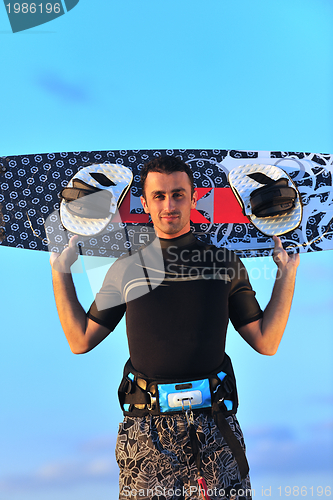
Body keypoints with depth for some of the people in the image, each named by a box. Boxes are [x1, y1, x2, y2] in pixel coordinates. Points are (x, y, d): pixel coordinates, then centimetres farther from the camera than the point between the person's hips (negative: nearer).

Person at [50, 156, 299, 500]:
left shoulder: (225, 262, 7)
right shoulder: (126, 267, 7)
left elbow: (266, 343, 7)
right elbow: (80, 340, 10)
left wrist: (287, 275, 2)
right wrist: (60, 272, 7)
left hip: (214, 423, 0)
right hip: (145, 426, 0)